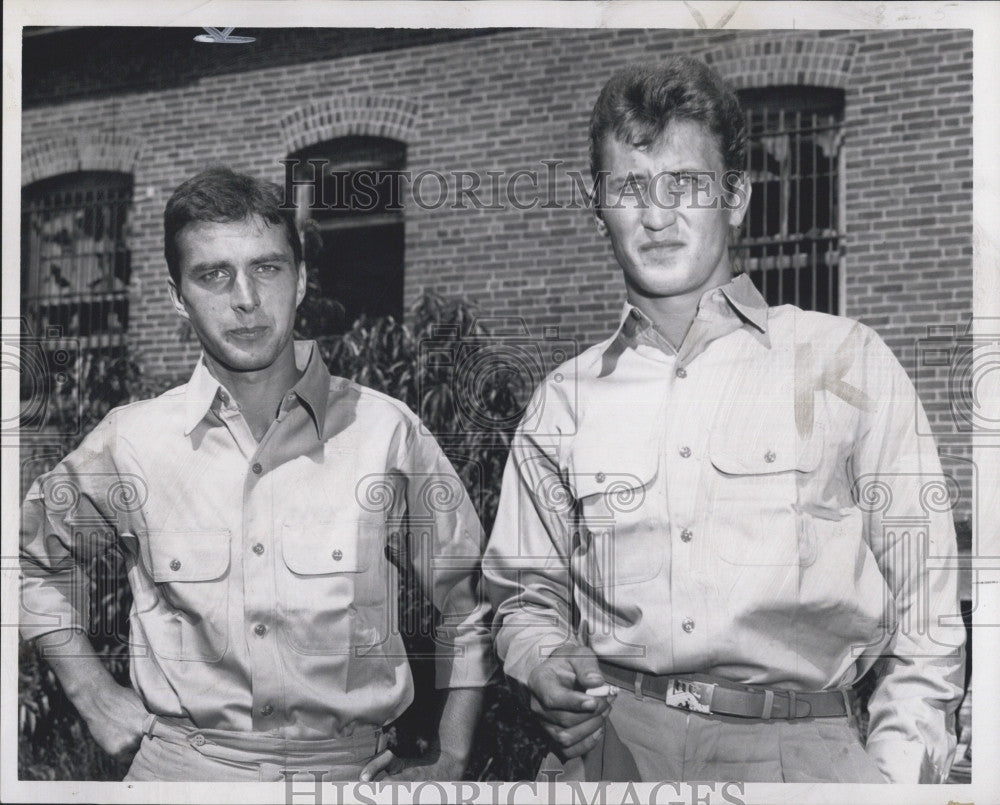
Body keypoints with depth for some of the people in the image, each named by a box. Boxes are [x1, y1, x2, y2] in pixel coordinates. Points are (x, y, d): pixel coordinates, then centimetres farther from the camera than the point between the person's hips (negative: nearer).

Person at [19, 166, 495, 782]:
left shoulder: (386, 433, -5)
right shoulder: (131, 442, -2)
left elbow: (469, 604, 6)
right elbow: (34, 560, 17)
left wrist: (449, 767, 2)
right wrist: (96, 695, 8)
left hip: (351, 768, 1)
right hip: (184, 766, -1)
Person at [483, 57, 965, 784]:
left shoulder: (847, 363, 2)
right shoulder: (565, 402, 8)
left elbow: (923, 608, 2)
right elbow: (529, 593, 18)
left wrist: (899, 767, -8)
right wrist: (547, 663, -3)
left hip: (796, 751, -1)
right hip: (612, 746, 2)